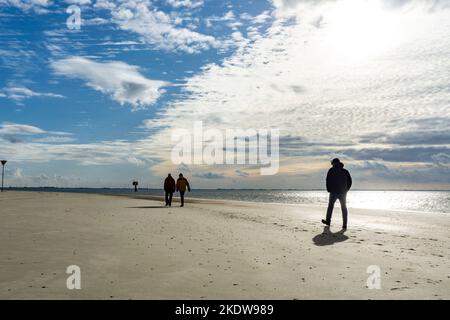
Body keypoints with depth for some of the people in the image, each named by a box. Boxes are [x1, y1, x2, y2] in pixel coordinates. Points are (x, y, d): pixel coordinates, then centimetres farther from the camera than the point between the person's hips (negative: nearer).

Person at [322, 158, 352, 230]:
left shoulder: (331, 170, -3)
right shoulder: (345, 171, 9)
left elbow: (328, 180, -9)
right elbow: (349, 181, 9)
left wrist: (329, 190, 1)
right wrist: (346, 190, 13)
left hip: (334, 192, -3)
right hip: (343, 192, 3)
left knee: (330, 206, 13)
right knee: (344, 208, 4)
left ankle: (328, 221, 23)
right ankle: (344, 224, -1)